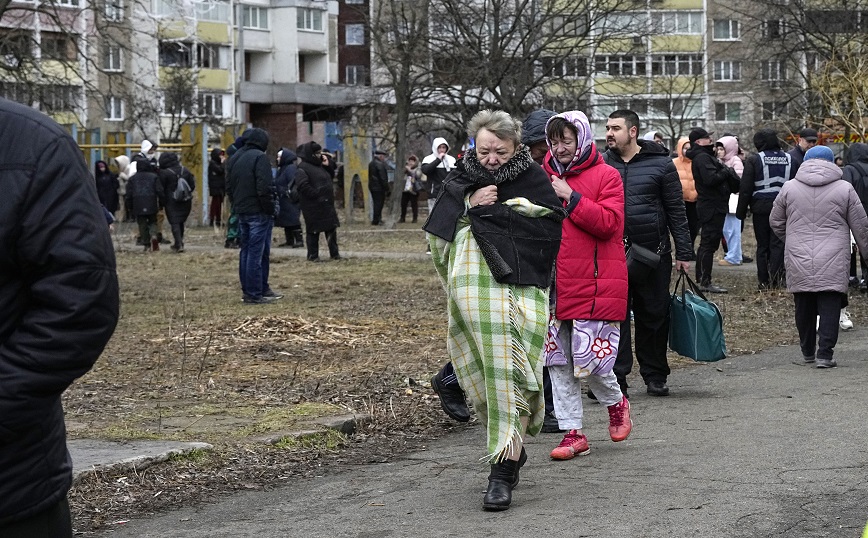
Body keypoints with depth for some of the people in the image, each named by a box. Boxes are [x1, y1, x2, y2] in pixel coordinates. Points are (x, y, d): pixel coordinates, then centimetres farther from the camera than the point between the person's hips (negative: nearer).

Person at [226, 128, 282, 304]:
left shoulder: (234, 158, 13)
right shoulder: (260, 158, -13)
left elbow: (229, 187, 16)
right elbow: (264, 188, -20)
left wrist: (236, 206, 17)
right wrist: (270, 209, -11)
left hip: (241, 212, 8)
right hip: (258, 213, -8)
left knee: (246, 251, 14)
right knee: (257, 253, -5)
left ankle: (248, 290, 20)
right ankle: (254, 294, -5)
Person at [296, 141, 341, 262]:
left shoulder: (320, 166, 18)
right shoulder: (302, 168, -12)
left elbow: (328, 179, 30)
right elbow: (302, 186, -22)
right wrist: (316, 194, -22)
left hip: (326, 204, 9)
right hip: (313, 206, -9)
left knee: (331, 229, 11)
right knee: (314, 230, -2)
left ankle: (334, 253, 18)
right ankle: (313, 255, 4)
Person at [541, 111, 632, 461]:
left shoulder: (606, 176, -2)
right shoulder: (546, 175, 13)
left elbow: (608, 223, -14)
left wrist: (570, 196, -17)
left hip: (595, 285, -5)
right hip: (555, 284, 6)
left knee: (587, 359, -7)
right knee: (558, 362, 5)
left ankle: (615, 402, 25)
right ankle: (573, 433, 13)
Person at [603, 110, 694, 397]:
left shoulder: (660, 164, 1)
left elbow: (676, 210, 2)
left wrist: (683, 253, -2)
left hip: (654, 253, -1)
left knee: (655, 315, 7)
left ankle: (655, 376, 18)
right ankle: (616, 376, 4)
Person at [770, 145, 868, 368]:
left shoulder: (789, 188, 5)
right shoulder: (845, 189, 0)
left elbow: (776, 223, 14)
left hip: (799, 262, 2)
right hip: (833, 264, -2)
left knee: (804, 308, 13)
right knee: (830, 307, -1)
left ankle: (808, 352, 25)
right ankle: (825, 354, -8)